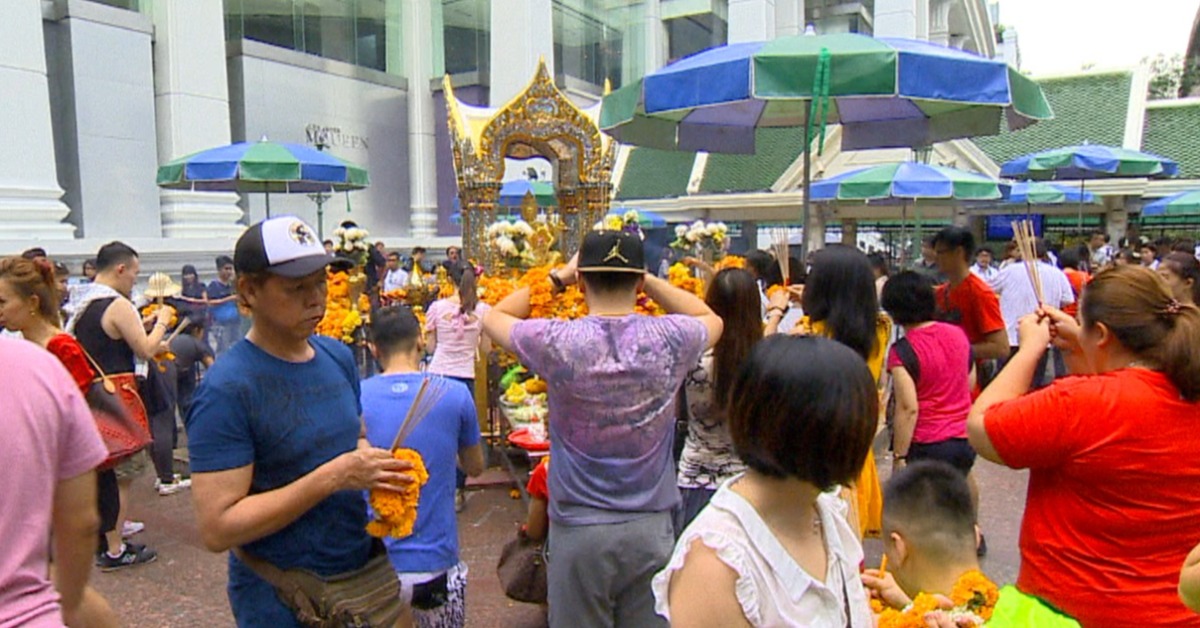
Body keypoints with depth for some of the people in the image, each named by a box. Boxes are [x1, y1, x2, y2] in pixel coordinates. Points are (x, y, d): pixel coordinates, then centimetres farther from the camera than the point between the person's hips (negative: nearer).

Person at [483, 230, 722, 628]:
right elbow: (712, 319, 15)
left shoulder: (558, 342, -15)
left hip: (579, 529, -1)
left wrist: (557, 277, 7)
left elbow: (494, 317, 6)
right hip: (651, 525, 2)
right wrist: (648, 279, 8)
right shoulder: (669, 338, -11)